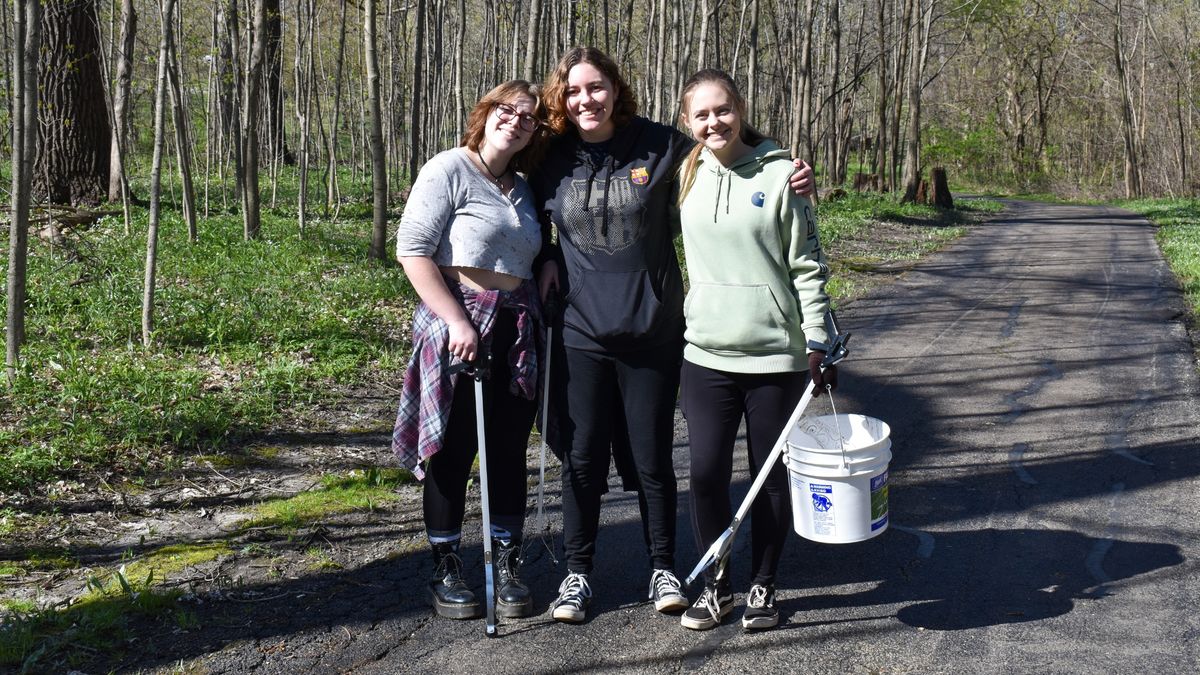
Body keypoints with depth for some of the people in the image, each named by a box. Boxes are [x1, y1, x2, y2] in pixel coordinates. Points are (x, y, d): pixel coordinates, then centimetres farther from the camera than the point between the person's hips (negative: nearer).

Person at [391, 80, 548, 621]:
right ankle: (446, 570, 14)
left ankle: (507, 566, 19)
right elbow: (412, 250, -12)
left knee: (510, 452, 9)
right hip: (459, 327, -6)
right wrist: (456, 321, -18)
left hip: (517, 333, 6)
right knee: (453, 452, 1)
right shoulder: (449, 170, -5)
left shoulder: (523, 189, 16)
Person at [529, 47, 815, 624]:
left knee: (652, 458, 8)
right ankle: (577, 572, 23)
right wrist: (545, 257, 2)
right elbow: (535, 219, 20)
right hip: (581, 333, 1)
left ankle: (663, 567, 26)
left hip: (653, 333, -1)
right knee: (582, 458, 7)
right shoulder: (552, 160, 1)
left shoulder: (660, 146, -5)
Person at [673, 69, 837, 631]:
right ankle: (714, 584, 19)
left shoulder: (779, 173, -5)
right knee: (706, 473, 0)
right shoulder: (686, 175, 6)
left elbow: (807, 265, -4)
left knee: (771, 476, 8)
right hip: (705, 354, 3)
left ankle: (763, 586, 25)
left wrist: (817, 343, -6)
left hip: (774, 354, -3)